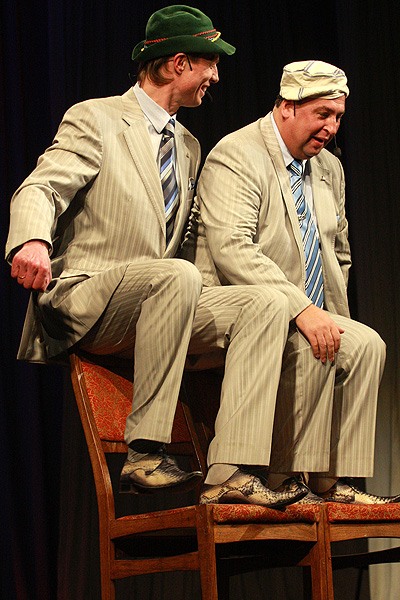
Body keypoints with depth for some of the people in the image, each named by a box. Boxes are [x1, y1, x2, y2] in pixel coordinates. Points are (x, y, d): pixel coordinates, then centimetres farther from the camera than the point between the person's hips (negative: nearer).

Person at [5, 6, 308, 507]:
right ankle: (144, 455, -35)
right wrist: (33, 241, -38)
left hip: (152, 308, 7)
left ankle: (233, 470, -26)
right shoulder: (95, 119, -1)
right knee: (176, 276, -36)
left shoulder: (188, 146, 22)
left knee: (265, 304, -15)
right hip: (83, 302, -7)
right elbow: (38, 189, -15)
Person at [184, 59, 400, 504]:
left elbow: (339, 254, 26)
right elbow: (230, 249, -26)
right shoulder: (236, 156, -12)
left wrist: (332, 318, 9)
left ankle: (333, 482, -13)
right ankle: (290, 480, -21)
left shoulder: (330, 169, 14)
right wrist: (301, 309, -32)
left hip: (309, 316, 8)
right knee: (308, 347, -31)